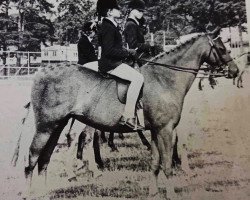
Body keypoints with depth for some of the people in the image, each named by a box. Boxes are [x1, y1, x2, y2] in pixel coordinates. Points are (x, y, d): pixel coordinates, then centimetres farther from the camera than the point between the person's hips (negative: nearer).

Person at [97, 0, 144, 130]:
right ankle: (128, 117, -25)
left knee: (137, 76, 16)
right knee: (137, 78, -23)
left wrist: (127, 51, 10)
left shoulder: (111, 25, 19)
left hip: (113, 62, 11)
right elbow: (109, 50, -22)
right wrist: (127, 52, -14)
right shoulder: (108, 27, -14)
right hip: (110, 64, -11)